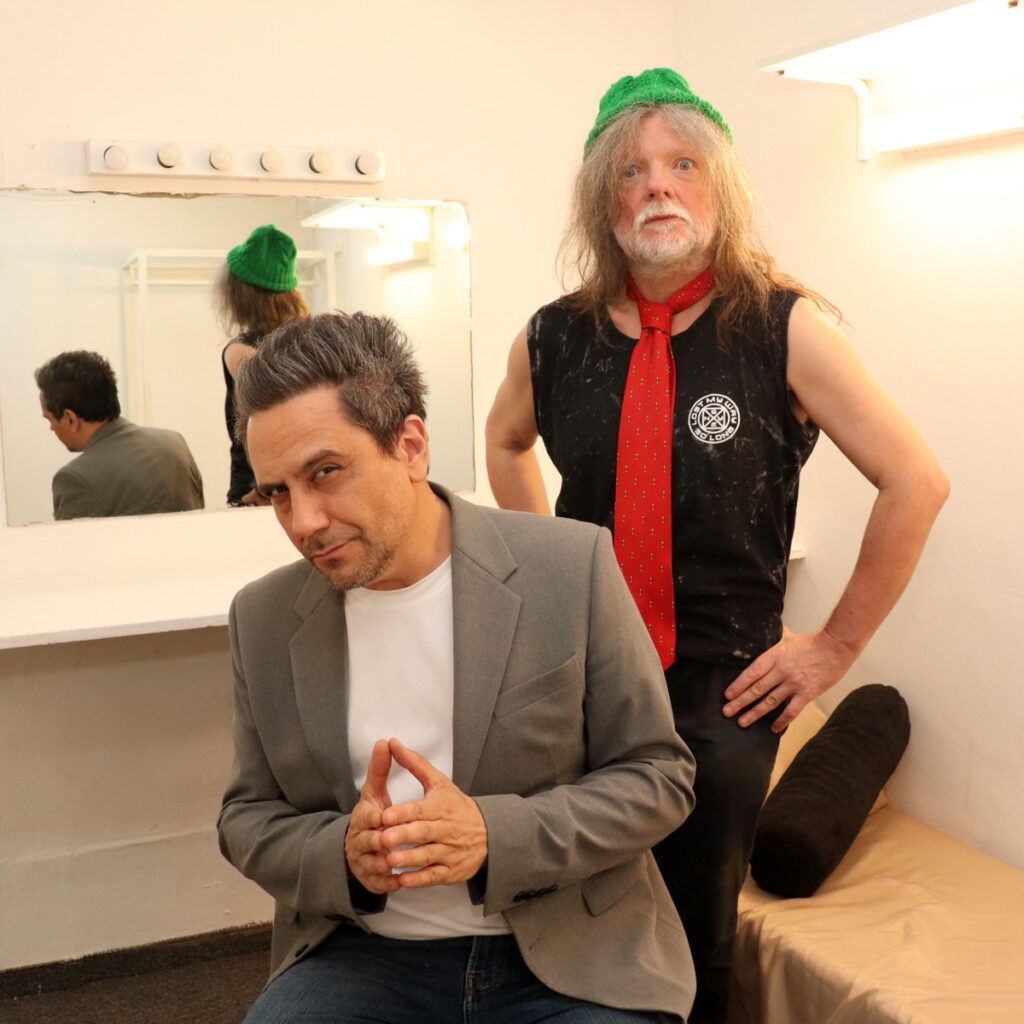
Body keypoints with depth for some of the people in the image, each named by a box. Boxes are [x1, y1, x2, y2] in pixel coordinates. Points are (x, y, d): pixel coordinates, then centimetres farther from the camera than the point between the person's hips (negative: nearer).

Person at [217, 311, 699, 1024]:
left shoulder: (572, 566, -10)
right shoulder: (262, 618, 0)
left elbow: (659, 778, -6)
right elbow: (250, 818, 7)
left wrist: (493, 835, -21)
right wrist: (342, 856, -15)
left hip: (565, 959, 0)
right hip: (362, 956, 1)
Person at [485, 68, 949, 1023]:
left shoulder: (785, 328, -10)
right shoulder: (555, 337, -1)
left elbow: (915, 482, -8)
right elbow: (506, 440, 20)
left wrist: (835, 645, -5)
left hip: (723, 691, -2)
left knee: (693, 940, 12)